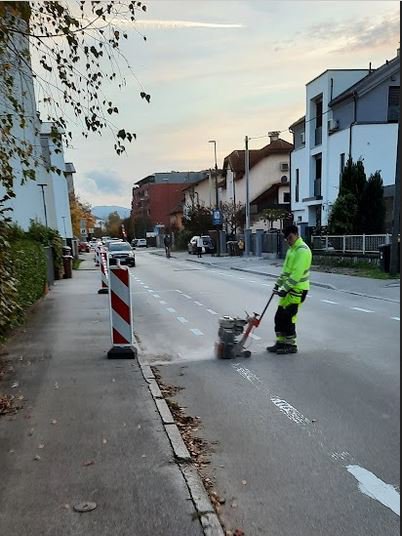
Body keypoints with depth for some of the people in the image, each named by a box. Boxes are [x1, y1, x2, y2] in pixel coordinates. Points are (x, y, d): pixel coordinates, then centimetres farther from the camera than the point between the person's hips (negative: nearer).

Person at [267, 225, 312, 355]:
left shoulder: (302, 250, -17)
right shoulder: (292, 249, 16)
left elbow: (297, 273, -24)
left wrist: (285, 289, -23)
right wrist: (278, 284, 17)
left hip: (297, 289, -10)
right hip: (289, 288, 10)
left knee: (287, 317, -5)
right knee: (279, 316, 11)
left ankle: (291, 345, 9)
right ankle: (281, 342, 21)